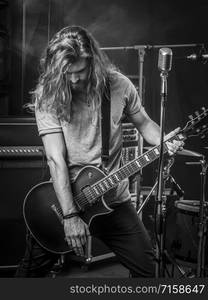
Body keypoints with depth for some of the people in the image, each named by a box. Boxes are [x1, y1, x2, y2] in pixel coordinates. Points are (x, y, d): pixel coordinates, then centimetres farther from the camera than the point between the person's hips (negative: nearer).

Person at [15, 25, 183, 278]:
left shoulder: (118, 85, -6)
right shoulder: (47, 96, -14)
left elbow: (143, 122, 10)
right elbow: (56, 159, -20)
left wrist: (163, 142, -14)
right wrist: (70, 215, -25)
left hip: (113, 199, 2)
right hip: (62, 198, -2)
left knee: (147, 268, 4)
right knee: (31, 269, 7)